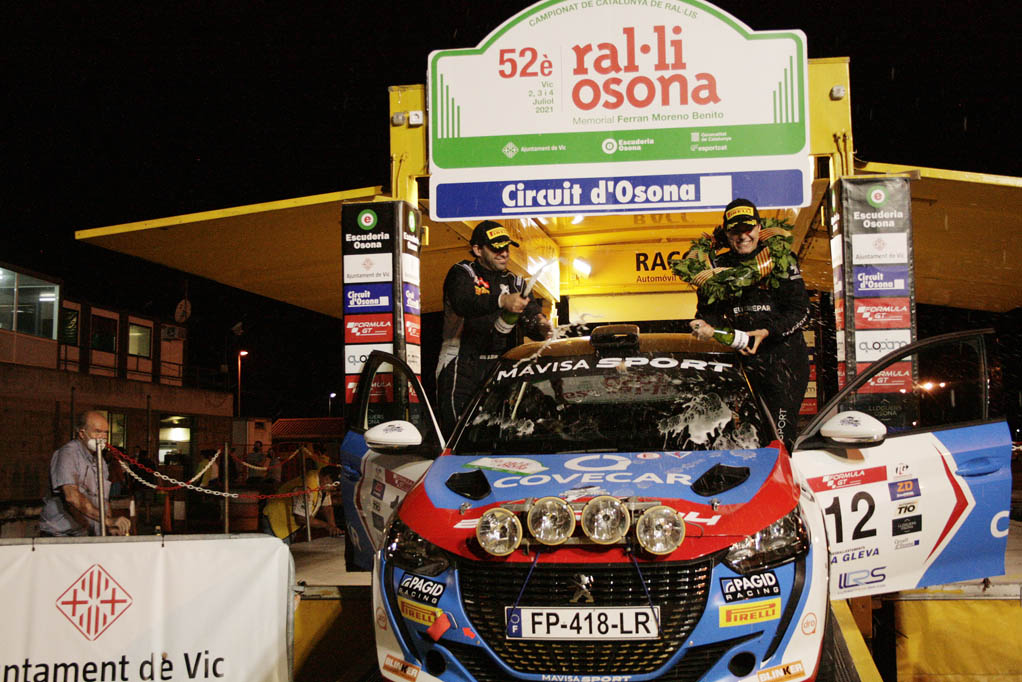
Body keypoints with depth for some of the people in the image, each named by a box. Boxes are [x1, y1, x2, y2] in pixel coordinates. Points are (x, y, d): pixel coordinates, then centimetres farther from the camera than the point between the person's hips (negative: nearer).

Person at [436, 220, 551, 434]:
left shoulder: (515, 283, 17)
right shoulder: (461, 274, 1)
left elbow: (531, 316, 4)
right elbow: (463, 303, -21)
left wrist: (541, 328, -21)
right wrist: (501, 301, -38)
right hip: (461, 368, -5)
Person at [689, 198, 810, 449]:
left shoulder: (781, 261, -1)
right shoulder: (719, 267, 10)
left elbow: (800, 310, -3)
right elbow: (708, 308, 14)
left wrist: (767, 332, -16)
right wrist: (705, 324, -10)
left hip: (784, 355, -3)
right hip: (743, 355, 3)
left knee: (781, 433, -8)